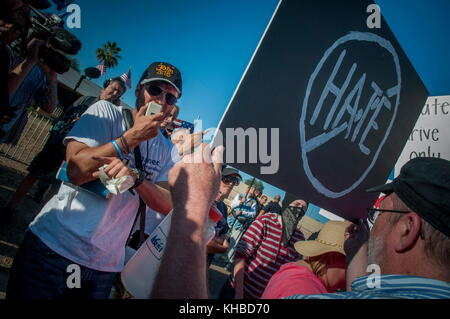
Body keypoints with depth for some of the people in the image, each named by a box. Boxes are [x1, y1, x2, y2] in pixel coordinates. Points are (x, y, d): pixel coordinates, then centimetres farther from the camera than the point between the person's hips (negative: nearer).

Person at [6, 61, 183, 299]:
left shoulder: (167, 150, 8)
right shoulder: (107, 112, -3)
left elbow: (167, 205, -5)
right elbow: (75, 170, -16)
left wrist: (136, 177, -23)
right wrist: (133, 136, -16)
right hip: (54, 245, -3)